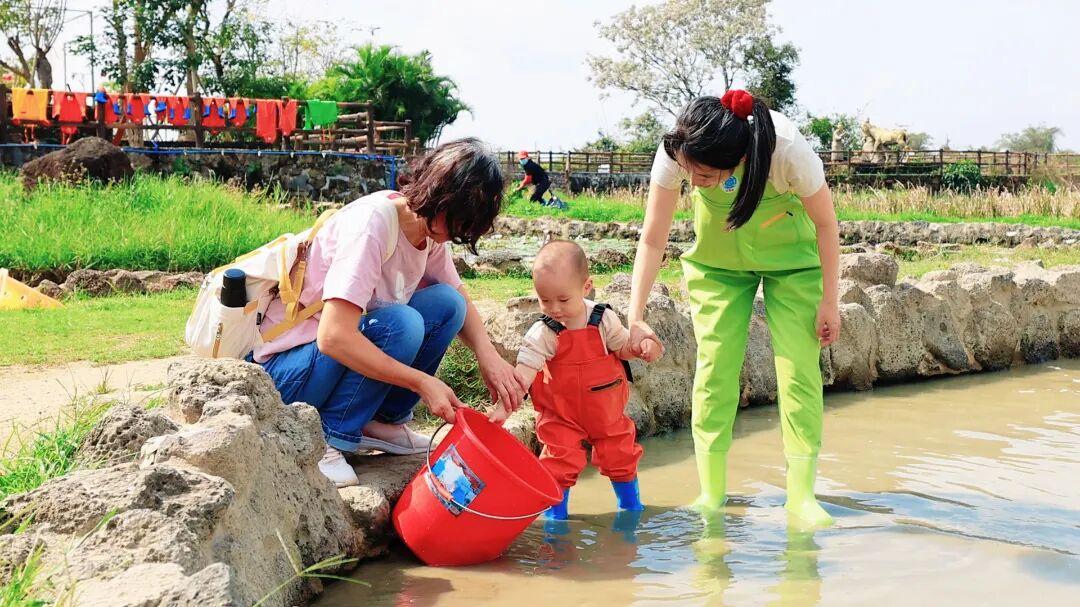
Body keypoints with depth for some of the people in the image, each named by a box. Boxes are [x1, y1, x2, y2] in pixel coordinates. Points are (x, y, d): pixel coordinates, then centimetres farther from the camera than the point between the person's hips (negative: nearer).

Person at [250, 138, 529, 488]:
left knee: (446, 302, -7)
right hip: (285, 368, -8)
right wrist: (422, 382, -30)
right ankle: (323, 440, -16)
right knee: (401, 324, -30)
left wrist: (488, 354, -10)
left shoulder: (429, 225, -3)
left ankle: (384, 421, 2)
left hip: (349, 351, 8)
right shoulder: (373, 224, -27)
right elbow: (334, 337, -34)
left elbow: (458, 302, 11)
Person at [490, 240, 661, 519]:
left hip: (606, 409, 3)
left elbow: (622, 346, 3)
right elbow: (524, 371, -25)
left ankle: (631, 504, 38)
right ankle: (555, 512, 15)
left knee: (620, 454, 15)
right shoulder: (542, 334, -20)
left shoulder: (604, 319, -11)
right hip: (561, 413, -3)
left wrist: (642, 347, -19)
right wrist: (504, 406, -36)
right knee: (561, 461, -5)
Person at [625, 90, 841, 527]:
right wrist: (635, 317, -25)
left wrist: (829, 300, -13)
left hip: (789, 256, -2)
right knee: (714, 367, -5)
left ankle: (800, 495, -2)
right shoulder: (675, 151, -30)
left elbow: (825, 224, -19)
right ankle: (711, 494, 4)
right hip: (717, 258, 2)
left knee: (798, 368, -10)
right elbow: (652, 239, -20)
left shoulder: (789, 151, -37)